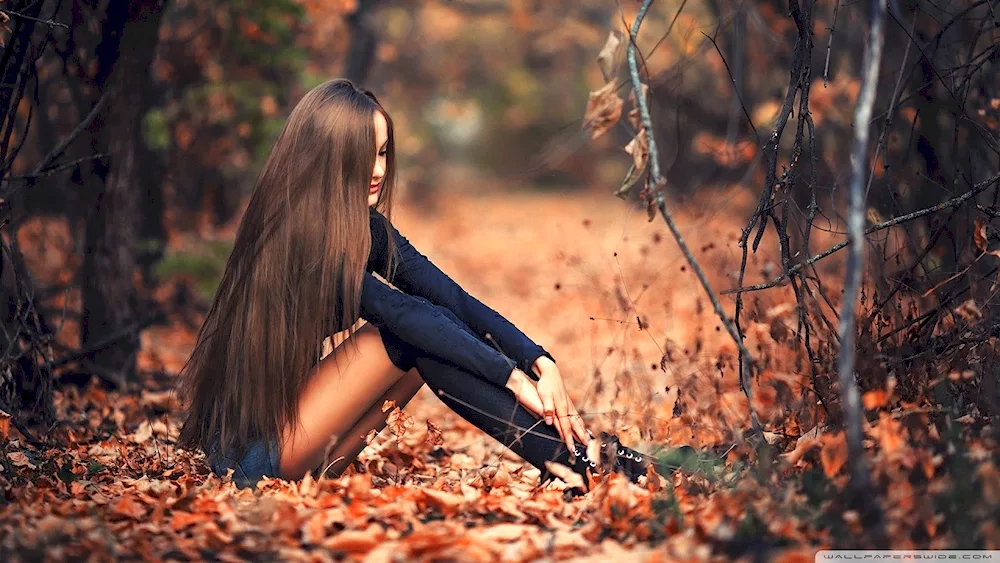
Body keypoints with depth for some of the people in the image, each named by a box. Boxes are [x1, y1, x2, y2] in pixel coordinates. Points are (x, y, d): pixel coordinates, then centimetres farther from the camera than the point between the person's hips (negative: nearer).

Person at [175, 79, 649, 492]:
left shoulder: (364, 227, 4)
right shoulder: (294, 234, -20)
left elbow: (452, 298, -6)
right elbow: (401, 313, -27)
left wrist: (540, 363, -19)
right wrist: (512, 377, -28)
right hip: (251, 451, -7)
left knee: (436, 326, -9)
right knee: (417, 334, -20)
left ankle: (577, 452, -17)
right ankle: (575, 465, -24)